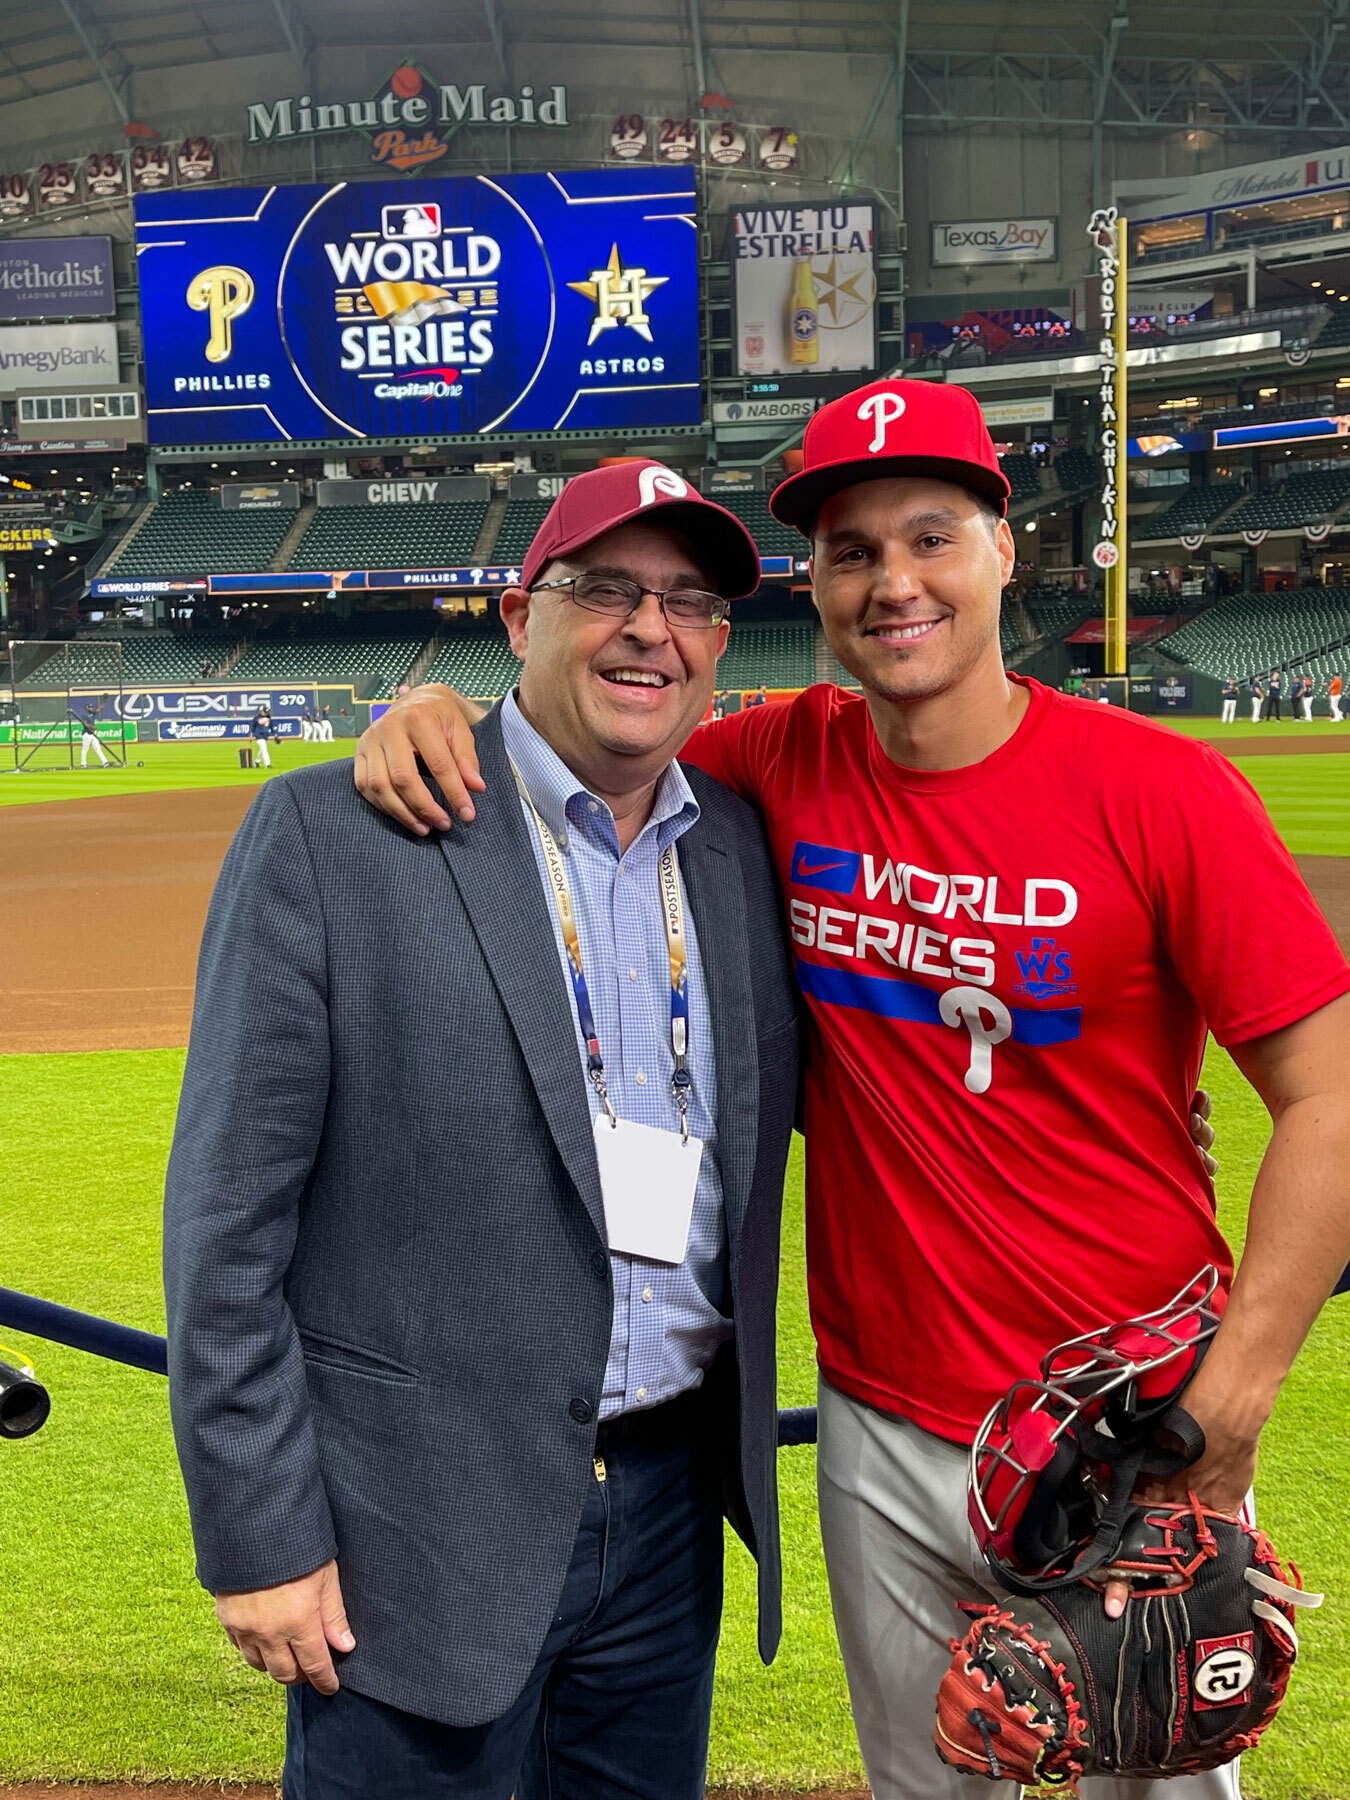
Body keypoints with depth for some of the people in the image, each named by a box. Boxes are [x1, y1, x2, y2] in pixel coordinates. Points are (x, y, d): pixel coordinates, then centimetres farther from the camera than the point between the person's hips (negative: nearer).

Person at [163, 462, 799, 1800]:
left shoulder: (745, 848, 4)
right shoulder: (329, 831, -11)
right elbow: (227, 1217, -11)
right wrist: (258, 1536, -10)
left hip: (674, 1501, 5)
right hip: (424, 1527, -4)